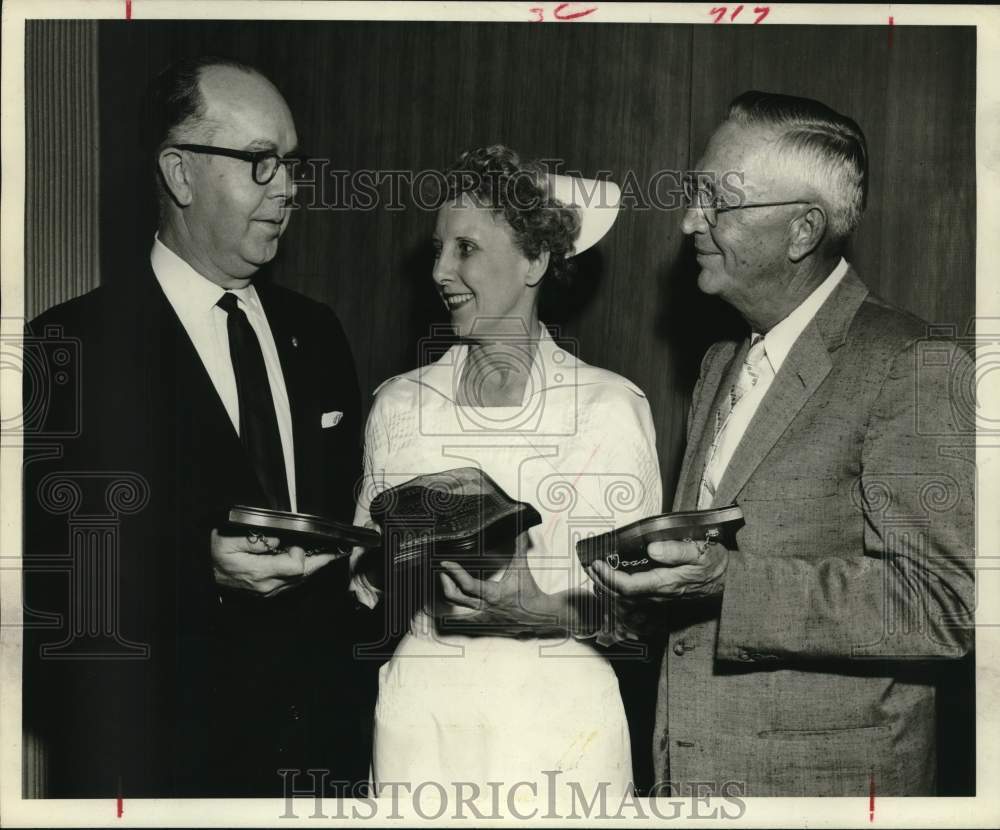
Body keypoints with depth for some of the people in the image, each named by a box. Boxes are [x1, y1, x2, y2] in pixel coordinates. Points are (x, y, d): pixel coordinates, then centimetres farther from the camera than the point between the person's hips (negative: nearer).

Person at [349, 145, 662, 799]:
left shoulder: (612, 407, -5)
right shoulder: (399, 405, 6)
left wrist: (545, 613, -19)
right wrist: (387, 568, -6)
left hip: (562, 710, -2)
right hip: (422, 706, 3)